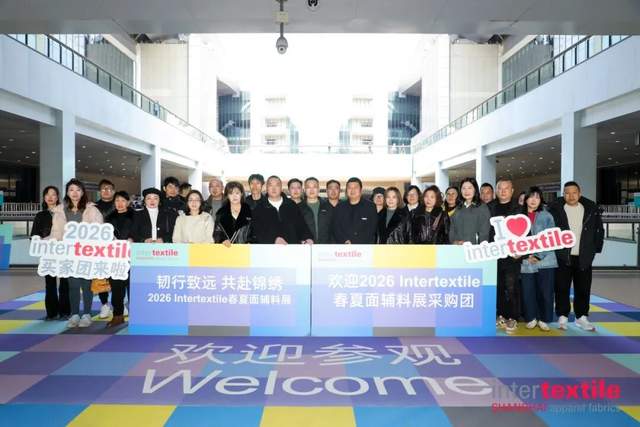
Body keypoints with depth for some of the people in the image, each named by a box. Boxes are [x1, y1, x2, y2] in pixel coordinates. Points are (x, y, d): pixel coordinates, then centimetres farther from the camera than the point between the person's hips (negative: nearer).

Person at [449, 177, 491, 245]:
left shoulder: (482, 208, 3)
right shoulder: (458, 209, 16)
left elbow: (484, 232, -3)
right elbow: (452, 230, 15)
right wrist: (455, 241, -3)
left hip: (474, 246, -3)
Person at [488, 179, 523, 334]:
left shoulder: (518, 209, 2)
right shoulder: (489, 207, 10)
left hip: (512, 254, -3)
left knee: (511, 287, -2)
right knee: (497, 287, 9)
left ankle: (512, 318, 8)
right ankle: (500, 315, 19)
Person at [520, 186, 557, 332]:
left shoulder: (547, 216, 3)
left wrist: (538, 255, -14)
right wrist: (527, 255, -10)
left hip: (545, 261, -1)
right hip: (526, 262, 1)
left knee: (545, 292, 2)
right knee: (528, 292, 3)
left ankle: (543, 319, 18)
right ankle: (531, 318, 20)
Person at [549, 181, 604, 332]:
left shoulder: (591, 209, 4)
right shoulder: (555, 209, -4)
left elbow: (599, 230, 10)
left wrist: (595, 249, 5)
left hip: (584, 258, 2)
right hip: (562, 257, -2)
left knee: (583, 289, 8)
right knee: (562, 289, 2)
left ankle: (581, 317, 20)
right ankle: (562, 317, 11)